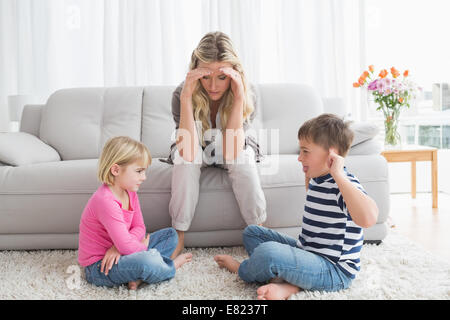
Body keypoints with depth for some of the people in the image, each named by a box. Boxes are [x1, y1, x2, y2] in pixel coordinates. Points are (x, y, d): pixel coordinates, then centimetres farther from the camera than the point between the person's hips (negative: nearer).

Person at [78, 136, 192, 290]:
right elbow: (127, 246, -31)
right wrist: (143, 246, -9)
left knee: (170, 234, 9)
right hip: (99, 267, -10)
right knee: (147, 260, -37)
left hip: (115, 255, 10)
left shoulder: (130, 192, 2)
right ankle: (171, 267, -1)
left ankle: (136, 276, -11)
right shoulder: (105, 201, -29)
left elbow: (139, 227, 2)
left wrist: (118, 246, -17)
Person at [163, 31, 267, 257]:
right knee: (184, 156, -34)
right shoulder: (181, 94, -28)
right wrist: (187, 96, -44)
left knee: (243, 155, -33)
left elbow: (232, 152, -37)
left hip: (233, 152, 1)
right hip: (197, 153, 0)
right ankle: (179, 234, -21)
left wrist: (238, 98, -43)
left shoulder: (247, 95, -27)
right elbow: (188, 152, -38)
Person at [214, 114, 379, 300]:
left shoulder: (343, 184, -21)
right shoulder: (317, 179, 8)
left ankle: (242, 270, 3)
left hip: (334, 271, -10)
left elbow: (368, 219, -44)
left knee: (268, 251, -35)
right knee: (252, 232, 17)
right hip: (308, 252, 11)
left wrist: (339, 176, -37)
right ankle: (286, 283, -10)